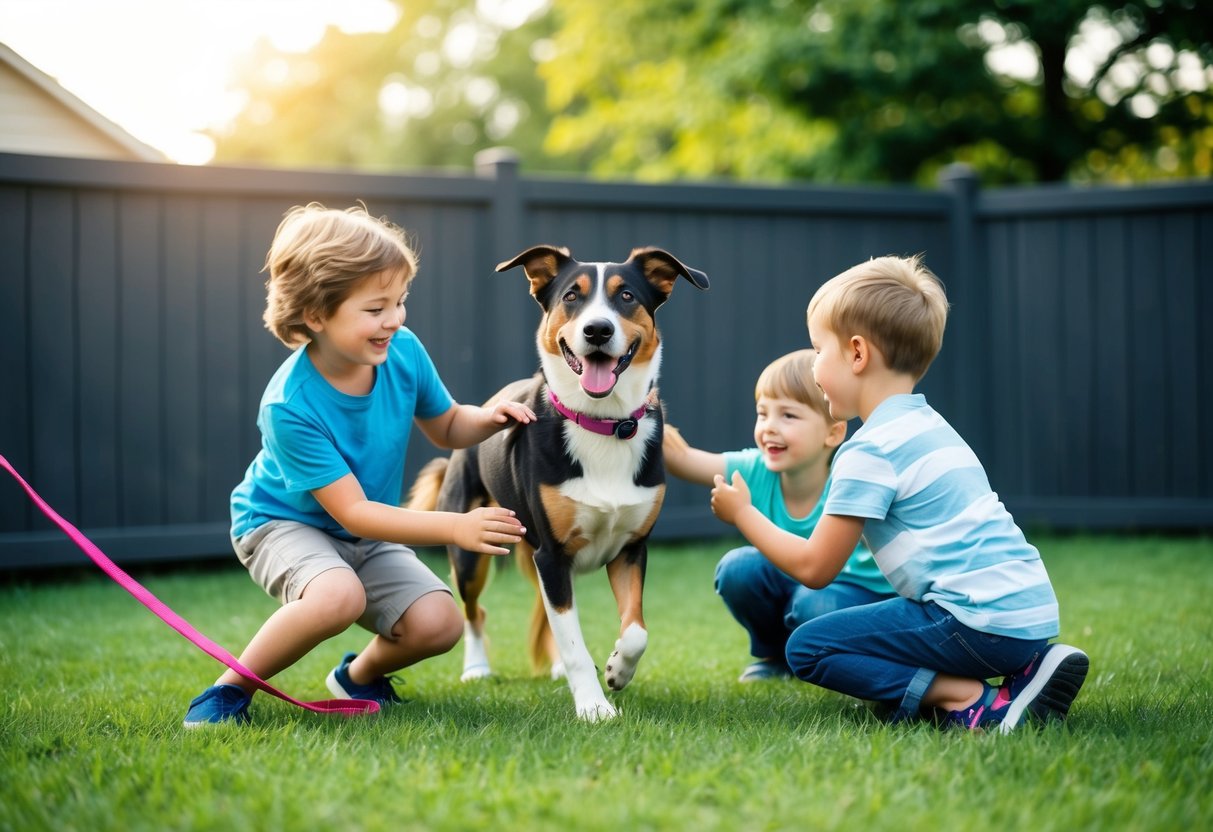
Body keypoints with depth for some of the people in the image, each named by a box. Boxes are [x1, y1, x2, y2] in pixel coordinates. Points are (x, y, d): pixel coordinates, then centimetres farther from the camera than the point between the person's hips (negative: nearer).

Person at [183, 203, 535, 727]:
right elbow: (352, 511, -30)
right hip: (283, 522, -6)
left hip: (368, 535, 6)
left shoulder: (403, 352, -15)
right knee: (339, 596, -38)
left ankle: (361, 674, 17)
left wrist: (490, 419, -19)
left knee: (437, 624, -17)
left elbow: (446, 428, 5)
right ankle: (232, 688, -14)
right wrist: (456, 528, -39)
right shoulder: (289, 406, -31)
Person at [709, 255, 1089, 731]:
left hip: (979, 621, -9)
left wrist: (742, 512, 8)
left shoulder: (870, 450, -9)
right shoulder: (929, 425, 19)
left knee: (808, 647, -1)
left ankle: (969, 699, -13)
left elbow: (814, 568, -7)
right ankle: (1026, 671, 8)